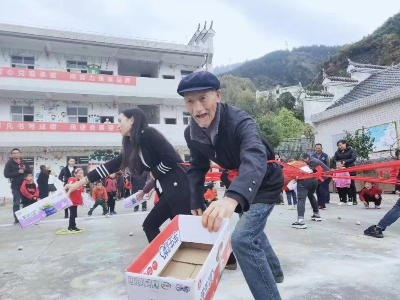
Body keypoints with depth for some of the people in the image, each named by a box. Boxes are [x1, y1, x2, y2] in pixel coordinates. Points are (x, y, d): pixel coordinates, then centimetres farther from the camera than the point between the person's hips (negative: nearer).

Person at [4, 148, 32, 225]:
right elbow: (6, 174, -10)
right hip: (15, 187, -3)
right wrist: (18, 172, -18)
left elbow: (30, 172, 7)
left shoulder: (24, 163, 10)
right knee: (16, 203, 2)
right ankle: (16, 219, 9)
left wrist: (25, 169, -13)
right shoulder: (9, 163, -1)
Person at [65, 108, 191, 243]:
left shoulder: (148, 134, -10)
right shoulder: (131, 146, 15)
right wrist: (79, 183, 18)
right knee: (149, 225, 13)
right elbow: (111, 166, 16)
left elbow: (171, 158, -20)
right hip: (166, 192, 9)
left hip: (177, 188, -9)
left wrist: (155, 173, -3)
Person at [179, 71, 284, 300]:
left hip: (265, 182, -7)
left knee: (242, 239, -22)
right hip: (240, 183, 8)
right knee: (251, 229, 27)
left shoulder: (240, 121, -35)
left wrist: (233, 197, -71)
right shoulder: (192, 133, -15)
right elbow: (197, 168, -1)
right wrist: (197, 204, -9)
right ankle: (274, 270, 55)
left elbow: (255, 158, -54)